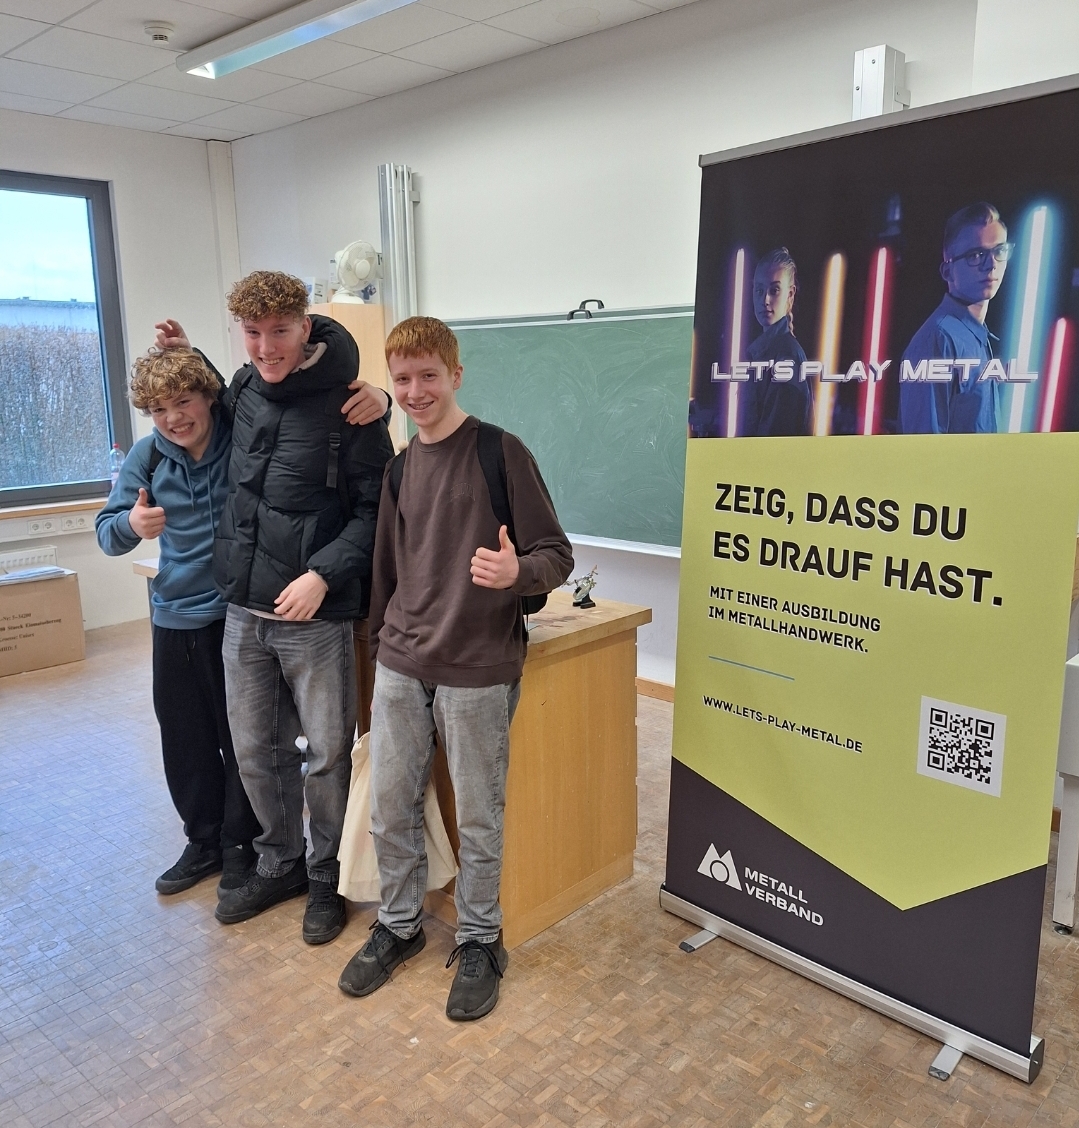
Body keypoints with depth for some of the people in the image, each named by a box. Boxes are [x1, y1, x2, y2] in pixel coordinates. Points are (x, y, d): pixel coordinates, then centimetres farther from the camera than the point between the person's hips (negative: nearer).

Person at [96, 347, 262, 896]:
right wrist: (131, 525, -23)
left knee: (242, 737, 8)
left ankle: (240, 844, 28)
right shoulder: (147, 456, -1)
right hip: (176, 617, 4)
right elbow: (107, 531, 0)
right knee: (185, 739, 15)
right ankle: (203, 840, 35)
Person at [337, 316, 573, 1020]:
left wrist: (516, 572, -31)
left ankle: (479, 942, 30)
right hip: (400, 667, 6)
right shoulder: (401, 467, 10)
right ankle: (399, 926, 36)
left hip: (478, 671, -5)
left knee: (478, 818, 9)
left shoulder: (500, 452, -9)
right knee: (390, 808, 14)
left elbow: (557, 555, -10)